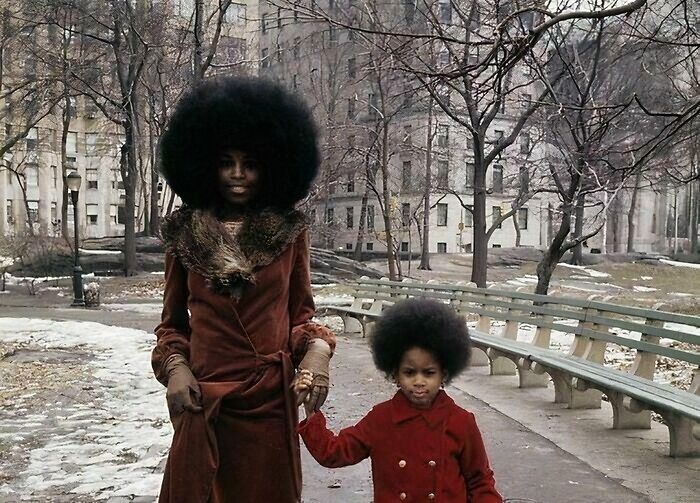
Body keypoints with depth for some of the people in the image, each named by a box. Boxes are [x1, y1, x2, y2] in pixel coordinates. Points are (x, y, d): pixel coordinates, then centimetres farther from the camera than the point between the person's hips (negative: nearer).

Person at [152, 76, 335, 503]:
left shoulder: (291, 230, 1)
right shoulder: (184, 232, 2)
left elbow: (301, 312, 8)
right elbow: (173, 321, 10)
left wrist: (317, 348, -11)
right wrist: (174, 366, -8)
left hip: (271, 400, 0)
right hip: (202, 400, 0)